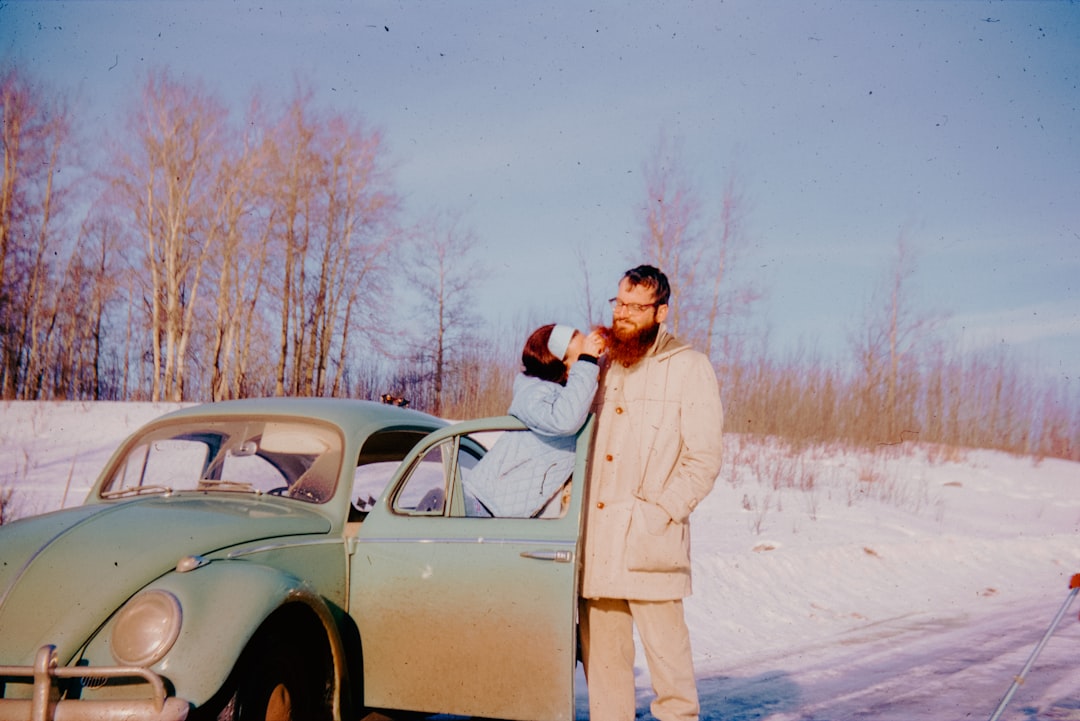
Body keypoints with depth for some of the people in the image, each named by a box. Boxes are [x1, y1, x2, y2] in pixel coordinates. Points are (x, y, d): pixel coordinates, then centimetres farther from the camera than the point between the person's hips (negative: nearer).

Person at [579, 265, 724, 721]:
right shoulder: (600, 365, 16)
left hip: (650, 541, -5)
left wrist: (660, 512, -12)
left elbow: (705, 459, -4)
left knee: (665, 647, -3)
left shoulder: (689, 368, 0)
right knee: (600, 650, 9)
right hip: (595, 538, 5)